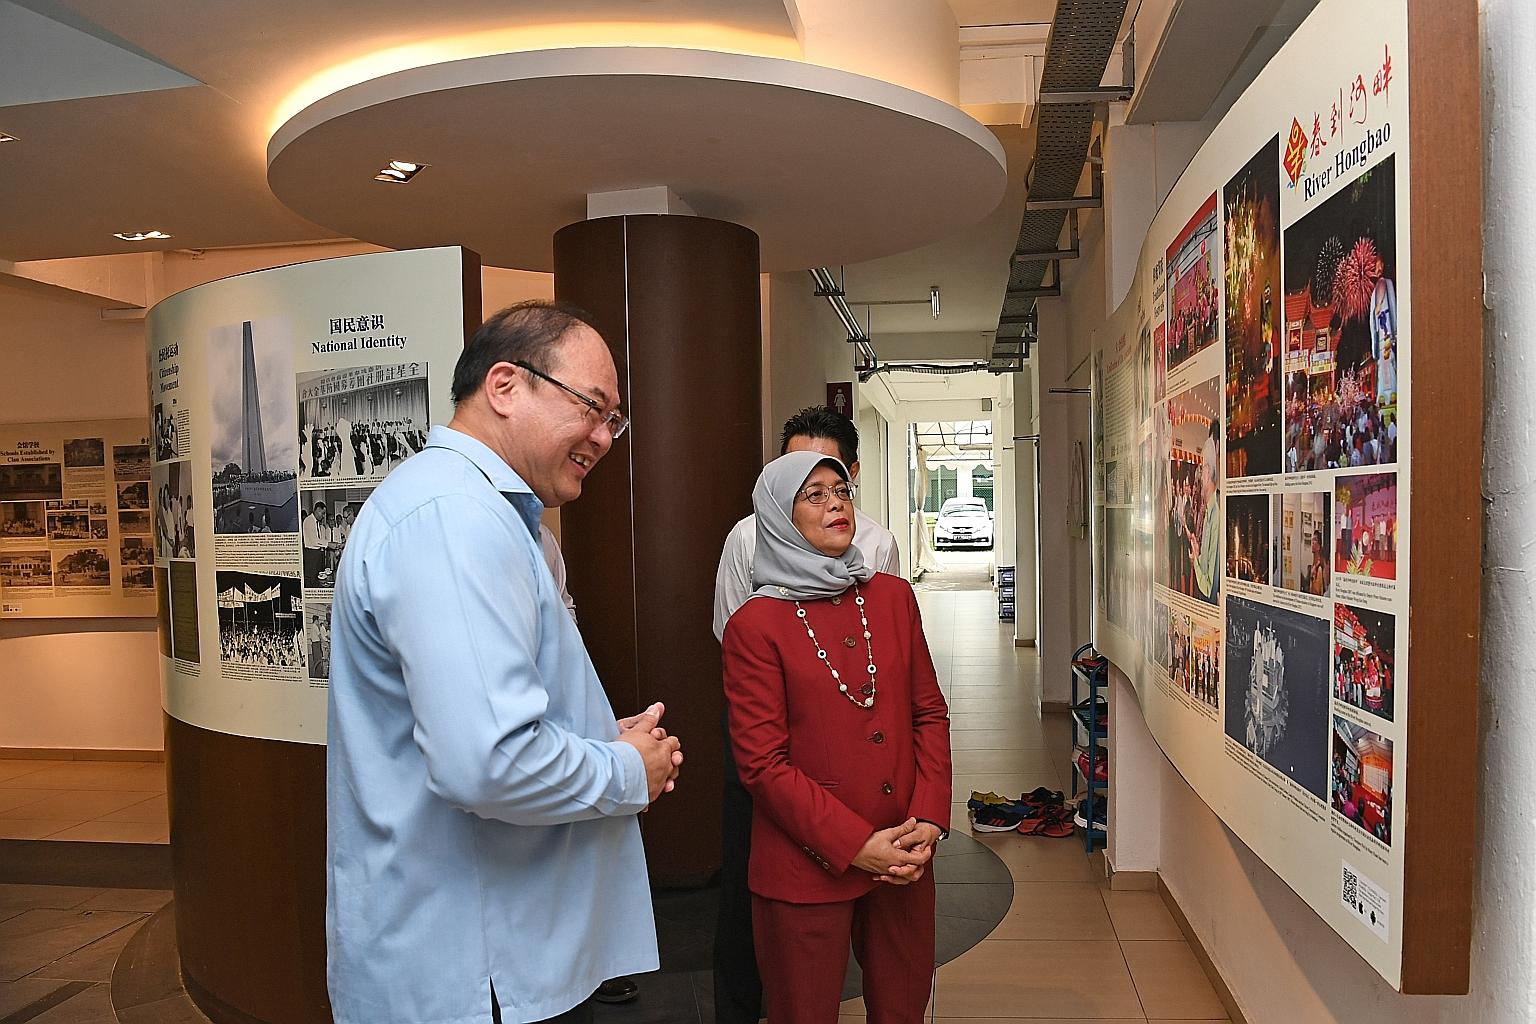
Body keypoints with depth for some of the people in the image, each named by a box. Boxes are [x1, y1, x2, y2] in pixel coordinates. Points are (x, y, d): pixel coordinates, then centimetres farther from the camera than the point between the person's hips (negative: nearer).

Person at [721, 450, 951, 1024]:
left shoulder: (893, 598, 5)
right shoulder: (755, 625, -9)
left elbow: (930, 713, 7)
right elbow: (762, 764, -12)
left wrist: (928, 821, -5)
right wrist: (854, 845, -15)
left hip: (903, 860, 4)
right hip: (807, 869, -4)